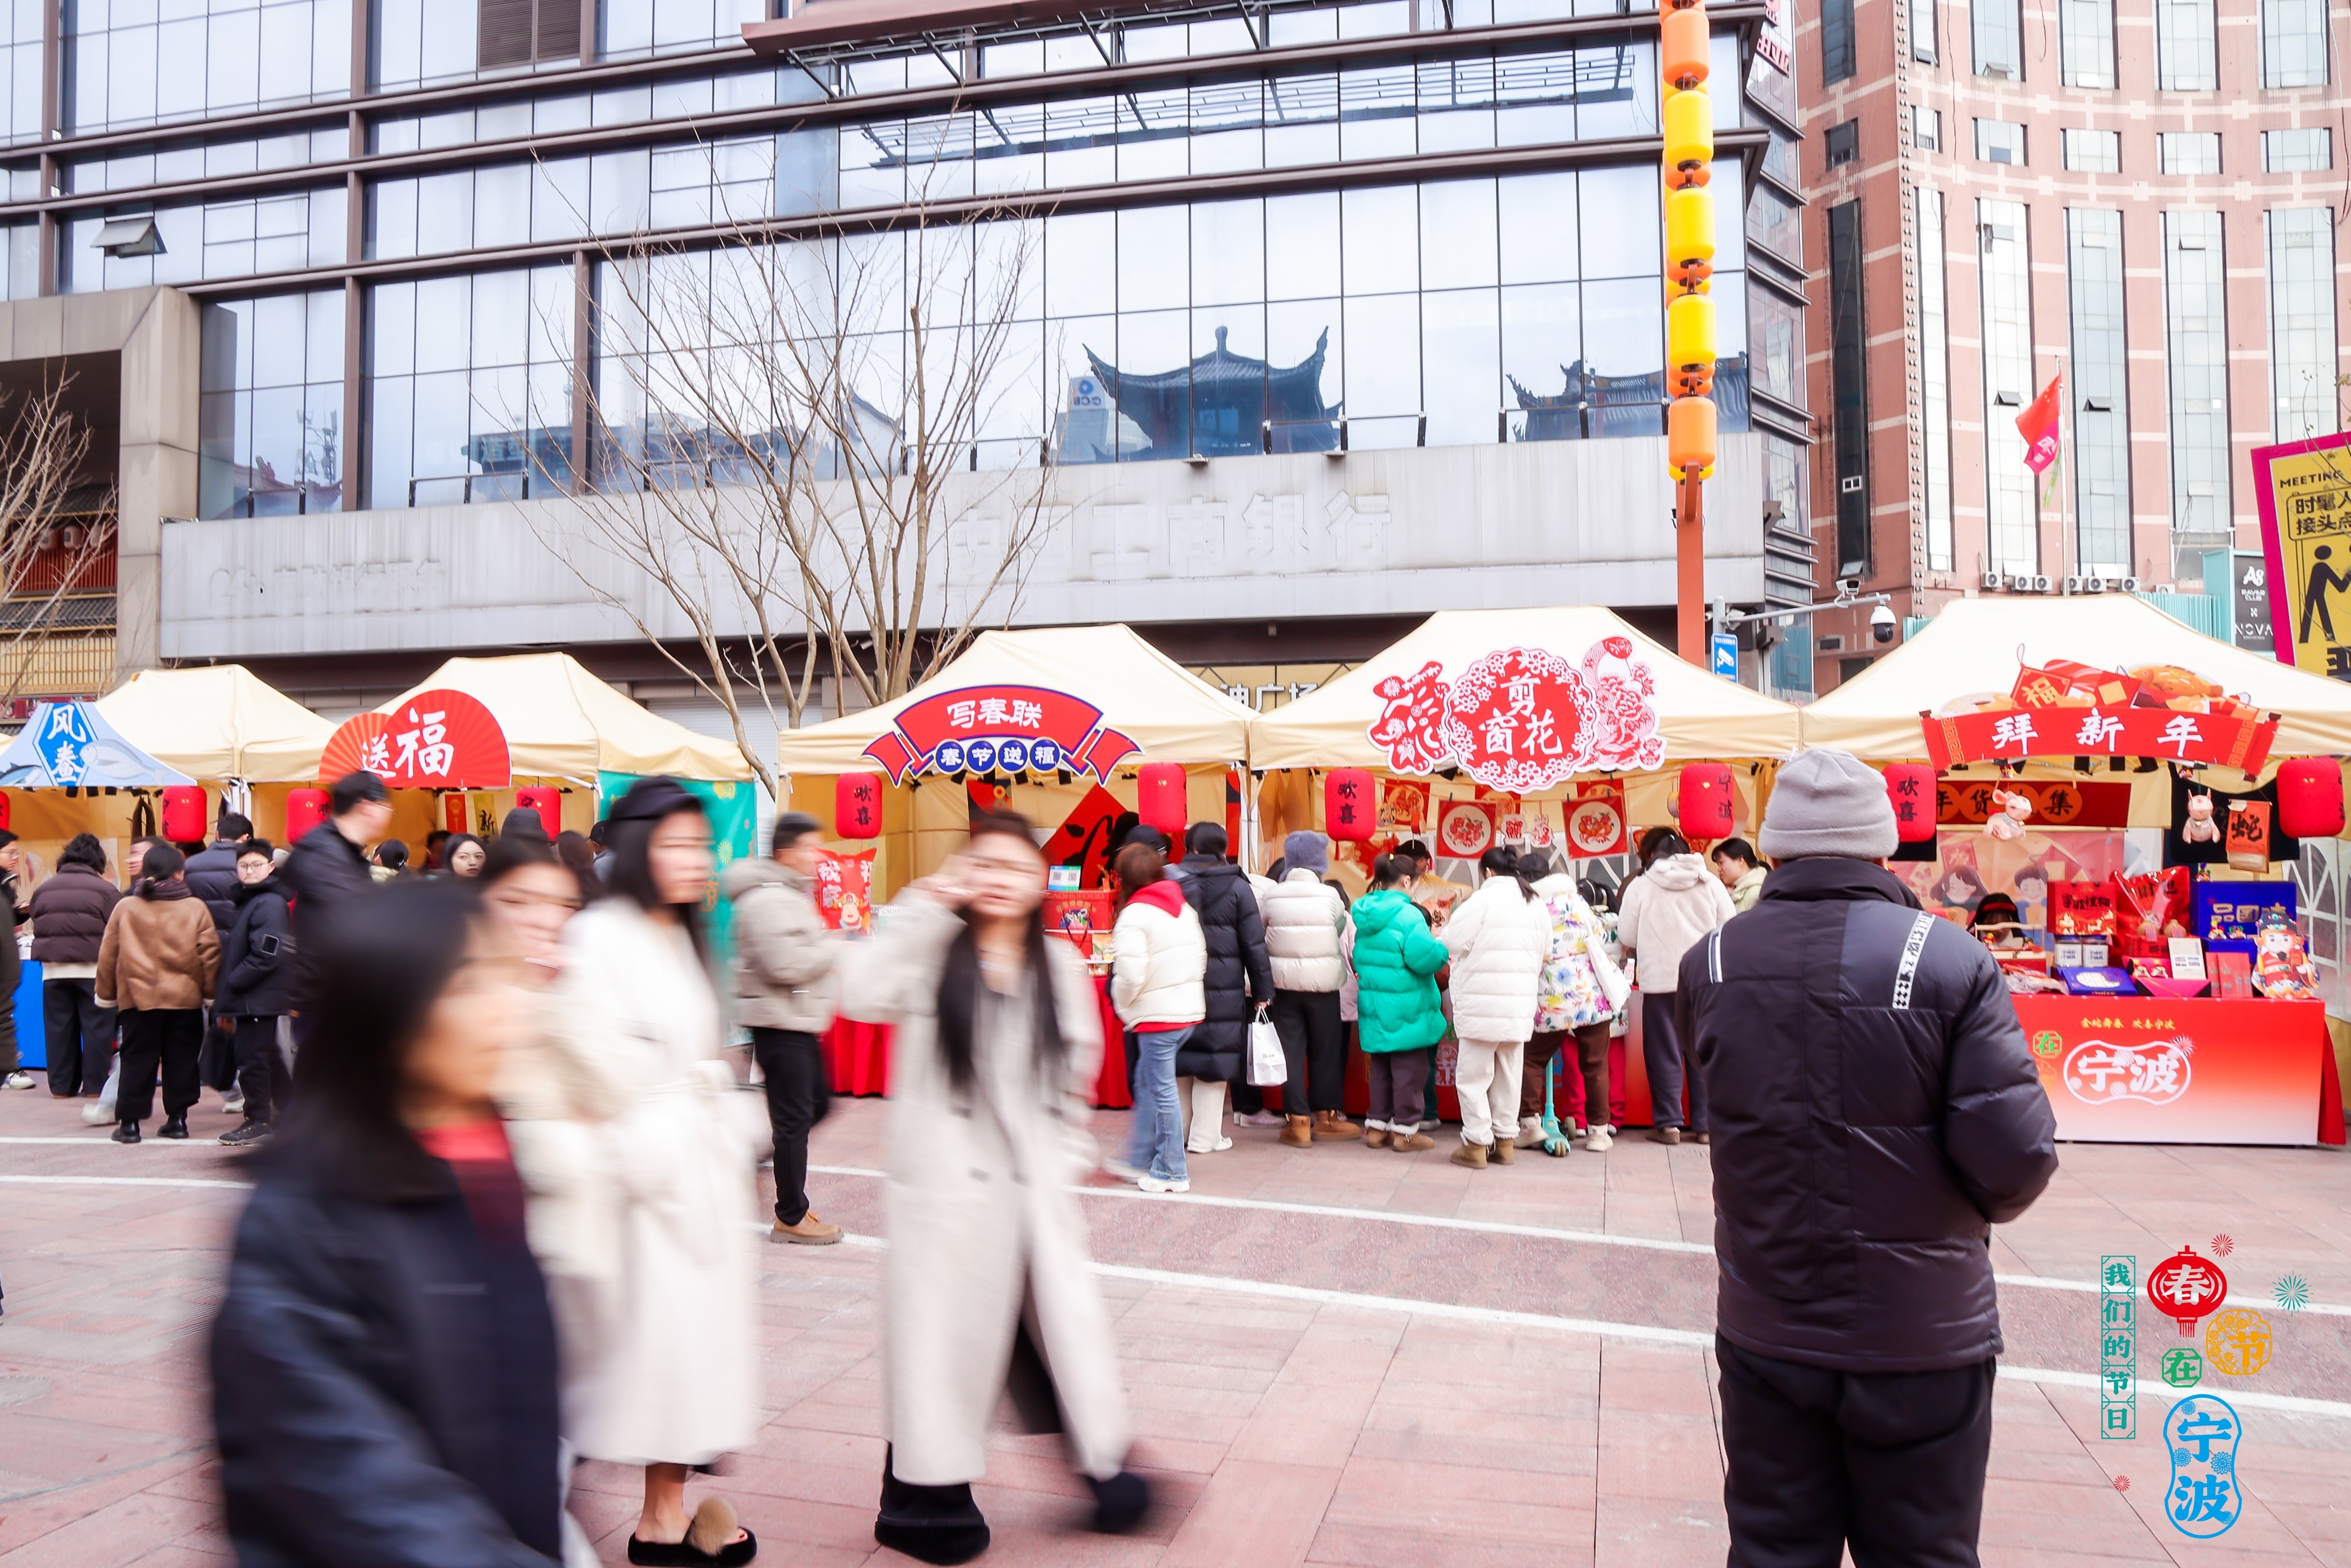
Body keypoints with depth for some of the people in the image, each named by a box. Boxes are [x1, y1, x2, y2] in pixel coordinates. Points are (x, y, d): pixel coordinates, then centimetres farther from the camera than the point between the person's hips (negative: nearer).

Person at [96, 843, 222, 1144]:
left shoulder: (125, 908, 0)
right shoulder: (195, 908, -3)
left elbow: (108, 955, 5)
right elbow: (209, 953, -3)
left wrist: (106, 994, 16)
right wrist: (211, 992, 7)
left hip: (138, 998, 1)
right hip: (186, 998, -1)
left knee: (137, 1061, 8)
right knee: (181, 1061, 8)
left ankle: (129, 1122, 8)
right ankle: (177, 1118, 11)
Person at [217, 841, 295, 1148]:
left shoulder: (269, 904, -14)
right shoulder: (248, 899, 17)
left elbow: (266, 956, -22)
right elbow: (235, 951, 20)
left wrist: (232, 983, -14)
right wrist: (227, 994, 12)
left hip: (259, 998, -10)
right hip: (252, 998, 10)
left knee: (252, 1059, -4)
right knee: (269, 1056, 16)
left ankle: (258, 1120, 5)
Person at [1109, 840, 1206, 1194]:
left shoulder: (1135, 915, -15)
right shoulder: (1184, 908, 9)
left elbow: (1130, 973, -20)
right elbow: (1200, 956, 14)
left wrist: (1123, 1006, -3)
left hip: (1158, 1016, -8)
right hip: (1191, 1009, 8)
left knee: (1162, 1091, 1)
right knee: (1147, 1085, 19)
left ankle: (1172, 1172, 9)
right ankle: (1142, 1161, 25)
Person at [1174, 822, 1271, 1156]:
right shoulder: (1236, 887, -3)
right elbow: (1254, 944, -2)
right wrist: (1262, 991, 4)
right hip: (1224, 989, -3)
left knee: (1177, 1059, 11)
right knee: (1216, 1059, 4)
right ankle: (1205, 1137, 7)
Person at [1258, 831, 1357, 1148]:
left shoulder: (1270, 896, -2)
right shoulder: (1330, 896, -8)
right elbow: (1346, 941, -1)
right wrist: (1347, 978, 13)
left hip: (1284, 983, 1)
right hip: (1323, 982, -1)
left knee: (1291, 1051, 6)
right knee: (1326, 1050, 11)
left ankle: (1298, 1122, 7)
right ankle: (1326, 1117, 19)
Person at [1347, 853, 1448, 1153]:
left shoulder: (1365, 915, 7)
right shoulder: (1407, 915, -18)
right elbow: (1424, 958, -24)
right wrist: (1440, 947, -5)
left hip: (1373, 1006, 7)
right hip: (1405, 1010, -7)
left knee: (1380, 1066, 17)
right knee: (1409, 1068, 4)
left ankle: (1376, 1126, 23)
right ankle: (1405, 1130, 10)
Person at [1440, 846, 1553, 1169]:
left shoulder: (1483, 899, -12)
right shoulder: (1537, 905, 9)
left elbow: (1454, 943, -12)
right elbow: (1545, 952, 11)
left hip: (1482, 1004, -6)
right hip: (1521, 1005, 7)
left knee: (1474, 1075, 2)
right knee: (1508, 1075, 15)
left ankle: (1476, 1143, 3)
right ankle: (1506, 1140, 21)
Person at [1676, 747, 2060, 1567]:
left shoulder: (1709, 964, -6)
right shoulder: (1949, 961, -15)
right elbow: (2016, 1156, -18)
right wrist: (1983, 1205, 5)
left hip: (1765, 1334, 2)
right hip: (1921, 1342, -2)